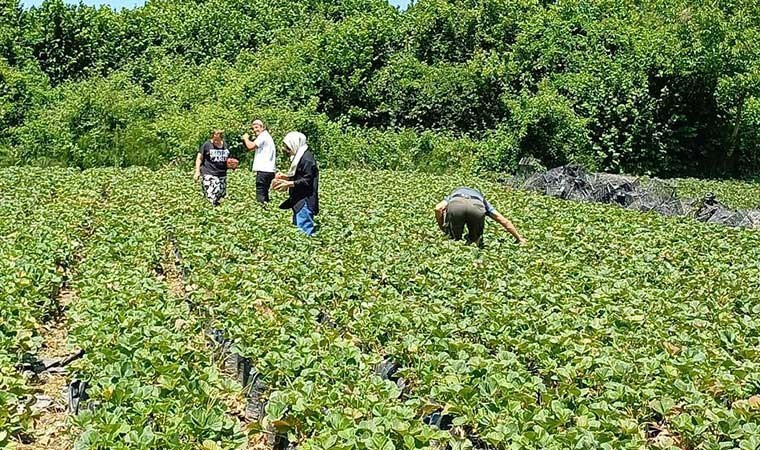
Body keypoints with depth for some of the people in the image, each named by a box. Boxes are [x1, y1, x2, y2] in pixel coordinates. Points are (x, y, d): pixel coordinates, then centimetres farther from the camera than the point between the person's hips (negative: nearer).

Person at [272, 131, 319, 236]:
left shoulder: (306, 158, -15)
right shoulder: (298, 156, 16)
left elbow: (307, 181, -19)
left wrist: (288, 183, -20)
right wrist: (286, 176, 9)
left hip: (305, 201, -10)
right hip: (299, 200, 10)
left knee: (304, 230, -13)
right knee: (297, 227, 11)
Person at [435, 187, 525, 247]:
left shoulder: (453, 195, 44)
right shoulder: (481, 199, 44)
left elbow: (438, 208, 20)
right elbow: (505, 221, 38)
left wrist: (442, 228, 32)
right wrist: (519, 238, 46)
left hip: (455, 206, 0)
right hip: (476, 207, 0)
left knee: (454, 240, 21)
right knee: (475, 240, 24)